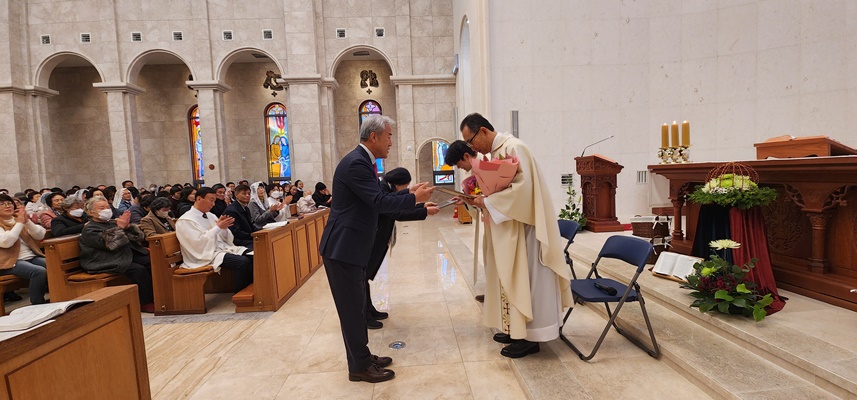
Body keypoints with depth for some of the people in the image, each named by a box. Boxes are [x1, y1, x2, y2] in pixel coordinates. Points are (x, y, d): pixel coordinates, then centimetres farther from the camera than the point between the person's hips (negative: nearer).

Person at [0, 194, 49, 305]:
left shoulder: (19, 219, 17)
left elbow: (40, 235, 5)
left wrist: (27, 220, -8)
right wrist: (20, 222, -14)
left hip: (32, 257, 5)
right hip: (12, 262, -5)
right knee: (39, 271, -33)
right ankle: (37, 304, -23)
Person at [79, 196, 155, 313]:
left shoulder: (112, 223, 19)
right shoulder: (89, 230, -1)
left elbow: (139, 237, 13)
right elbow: (110, 244, -19)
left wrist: (128, 226, -3)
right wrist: (120, 228, -12)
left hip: (128, 254, 7)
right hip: (109, 262, -7)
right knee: (139, 269, -30)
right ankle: (145, 302, -19)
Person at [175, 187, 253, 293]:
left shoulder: (210, 216, 16)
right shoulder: (185, 221, -5)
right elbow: (198, 243, -17)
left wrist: (224, 227, -3)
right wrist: (218, 227, -16)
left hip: (225, 248, 8)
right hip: (208, 254, -7)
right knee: (242, 262, -30)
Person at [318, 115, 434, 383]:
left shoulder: (363, 161, 13)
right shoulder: (356, 163, -19)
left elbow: (377, 199, 16)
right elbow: (379, 202, -24)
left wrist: (409, 193, 11)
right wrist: (414, 199, -13)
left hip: (353, 246, 10)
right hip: (343, 247, -10)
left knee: (357, 305, 18)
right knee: (352, 307, 2)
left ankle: (361, 357, 32)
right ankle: (360, 367, 16)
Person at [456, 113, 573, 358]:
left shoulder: (513, 147, -16)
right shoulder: (496, 151, 13)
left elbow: (522, 187, -25)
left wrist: (487, 202, -20)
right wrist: (479, 199, 1)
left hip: (521, 228, -9)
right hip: (507, 228, 9)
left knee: (523, 279, -1)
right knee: (511, 278, 14)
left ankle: (529, 337, 10)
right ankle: (516, 328, 26)